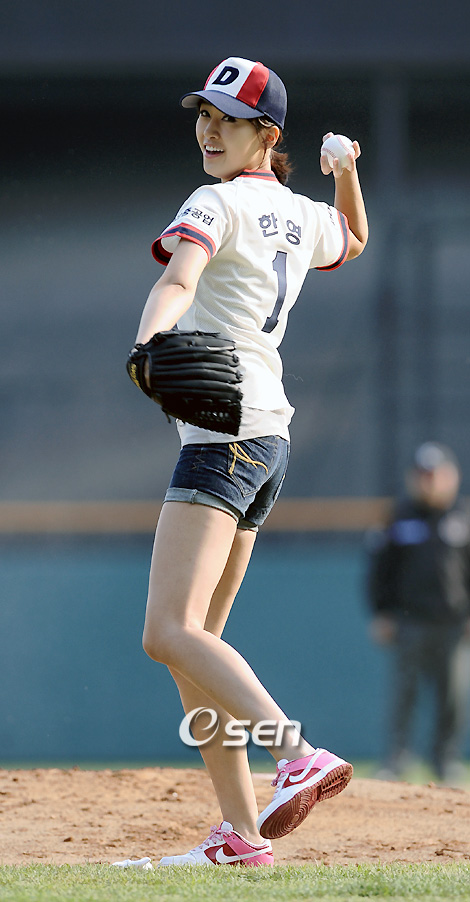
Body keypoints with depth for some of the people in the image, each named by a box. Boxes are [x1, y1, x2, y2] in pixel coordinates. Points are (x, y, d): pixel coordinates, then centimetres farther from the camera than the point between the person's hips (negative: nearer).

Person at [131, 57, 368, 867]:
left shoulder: (216, 205, -8)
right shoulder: (302, 217, 16)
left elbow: (178, 280, -30)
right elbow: (353, 240, 41)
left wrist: (149, 342, -46)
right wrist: (346, 172, 29)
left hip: (224, 430, -9)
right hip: (270, 438, 9)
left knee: (171, 634, -21)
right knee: (192, 642, 13)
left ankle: (298, 756, -38)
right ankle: (239, 832, 9)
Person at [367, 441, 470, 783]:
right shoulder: (401, 518, 6)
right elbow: (380, 567, 10)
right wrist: (381, 614, 4)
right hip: (409, 622, 0)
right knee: (403, 690, -7)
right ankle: (396, 758, -3)